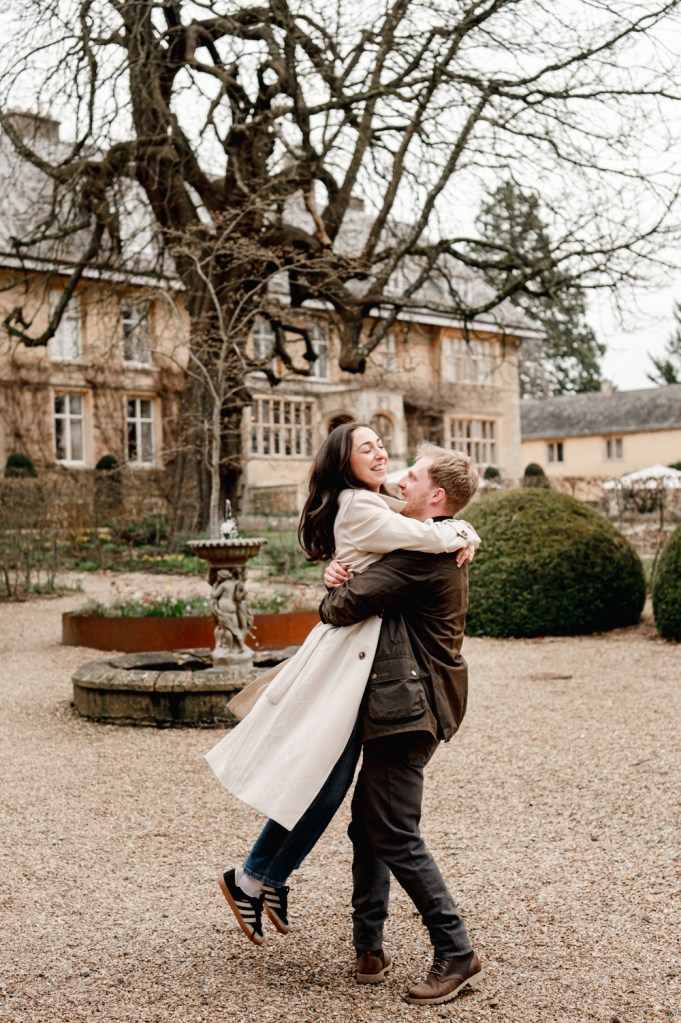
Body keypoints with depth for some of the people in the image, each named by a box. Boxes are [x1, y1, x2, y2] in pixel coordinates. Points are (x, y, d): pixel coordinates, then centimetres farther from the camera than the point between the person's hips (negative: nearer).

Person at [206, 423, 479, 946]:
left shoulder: (379, 506, 18)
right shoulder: (359, 509, -13)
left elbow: (446, 523, 21)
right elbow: (429, 538, -20)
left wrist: (461, 533, -1)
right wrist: (457, 533, 0)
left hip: (366, 655, 10)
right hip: (350, 649, -10)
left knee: (330, 779, 12)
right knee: (320, 775, -5)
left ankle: (268, 878, 23)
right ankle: (252, 879, 10)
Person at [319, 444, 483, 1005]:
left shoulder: (423, 552, -18)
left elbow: (347, 604, -23)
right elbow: (375, 582, 20)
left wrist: (331, 599, 2)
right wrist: (340, 575, -3)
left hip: (408, 706, -11)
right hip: (399, 704, 11)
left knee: (395, 836, -5)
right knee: (367, 825, 15)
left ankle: (456, 953, 5)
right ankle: (369, 947, 23)